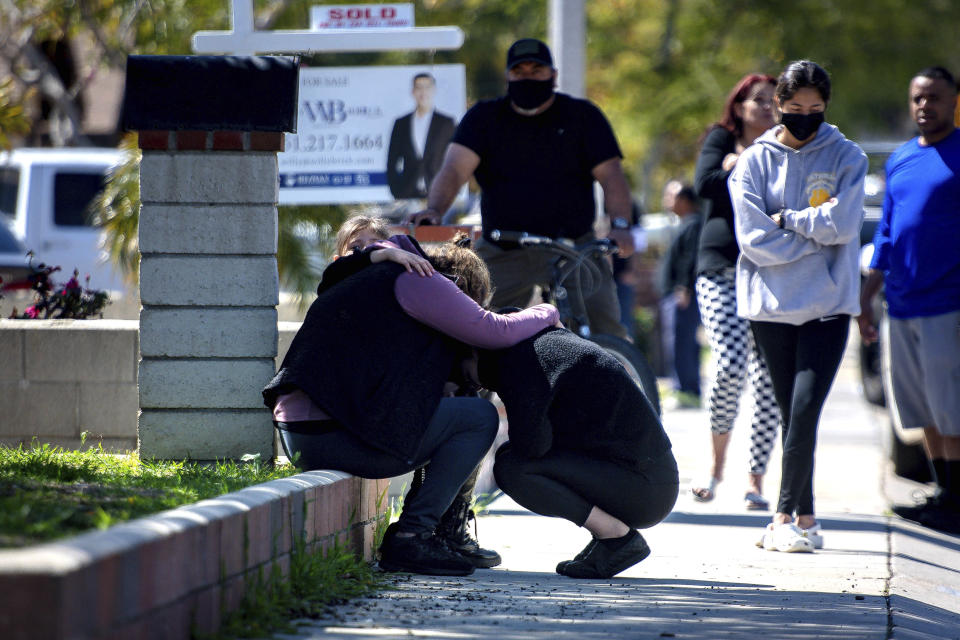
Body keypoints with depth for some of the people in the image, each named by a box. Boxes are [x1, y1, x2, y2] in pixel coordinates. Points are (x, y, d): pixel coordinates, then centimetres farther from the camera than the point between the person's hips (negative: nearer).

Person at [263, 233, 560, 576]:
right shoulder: (416, 281, -1)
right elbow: (496, 331, -1)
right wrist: (545, 314, 17)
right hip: (339, 439, -10)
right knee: (481, 418, 1)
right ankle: (412, 536, -3)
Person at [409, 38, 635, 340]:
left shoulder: (582, 116, 7)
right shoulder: (484, 117, 9)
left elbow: (610, 175, -1)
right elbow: (454, 169, -5)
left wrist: (620, 225, -21)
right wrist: (433, 210, -26)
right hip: (501, 254, 1)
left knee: (604, 324, -17)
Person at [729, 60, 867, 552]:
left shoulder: (846, 158, 4)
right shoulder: (754, 161, 4)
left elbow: (841, 225, -10)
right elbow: (755, 239, -6)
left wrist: (787, 220, -5)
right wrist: (815, 232, -7)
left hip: (827, 304, -1)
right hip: (772, 305, 1)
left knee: (805, 410, -13)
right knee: (791, 413, 5)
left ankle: (787, 513, -7)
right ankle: (805, 518, 12)